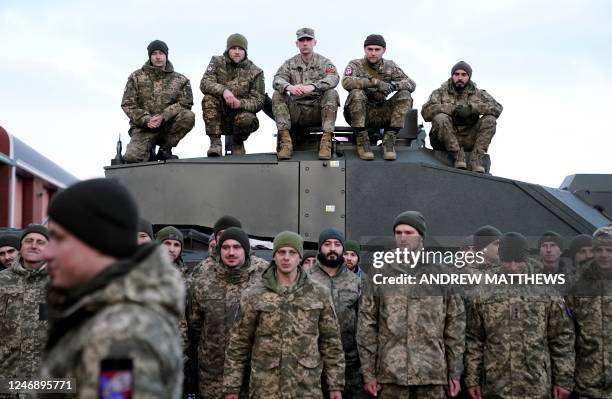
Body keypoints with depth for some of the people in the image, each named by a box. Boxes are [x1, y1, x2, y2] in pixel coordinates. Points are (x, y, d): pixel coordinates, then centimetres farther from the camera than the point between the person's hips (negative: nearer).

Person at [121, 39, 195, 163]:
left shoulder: (180, 80, 8)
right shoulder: (136, 77, 8)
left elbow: (185, 103, -3)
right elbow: (127, 104, 1)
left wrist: (163, 117, -19)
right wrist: (146, 120, -16)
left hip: (167, 126, 1)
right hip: (143, 126, -1)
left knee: (189, 116, -29)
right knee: (132, 157, -28)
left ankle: (165, 149, -10)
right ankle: (149, 151, 11)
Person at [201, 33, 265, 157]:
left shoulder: (255, 71, 1)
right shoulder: (217, 62, 3)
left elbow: (259, 101, -5)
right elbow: (205, 83, -14)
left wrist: (241, 103, -27)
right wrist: (223, 90, -34)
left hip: (241, 112, -1)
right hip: (219, 116, 1)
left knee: (247, 120, -35)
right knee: (209, 98, -28)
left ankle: (237, 143, 1)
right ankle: (215, 143, -24)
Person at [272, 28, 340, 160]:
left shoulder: (324, 62, 8)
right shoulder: (290, 63, 13)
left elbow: (334, 78, -15)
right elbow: (277, 80, -6)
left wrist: (312, 87, -34)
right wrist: (289, 87, -32)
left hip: (318, 110, -2)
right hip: (296, 111, 2)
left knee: (332, 94, -27)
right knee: (277, 95, -20)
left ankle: (326, 142, -31)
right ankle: (285, 142, -28)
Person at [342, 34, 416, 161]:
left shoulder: (390, 66, 9)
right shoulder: (356, 65, -2)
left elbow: (411, 84, 0)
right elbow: (346, 82, -25)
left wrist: (393, 85, -22)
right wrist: (375, 82, -33)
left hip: (381, 115, 3)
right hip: (359, 114, -3)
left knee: (405, 95, -17)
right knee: (356, 93, -33)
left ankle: (389, 140, -17)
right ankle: (362, 140, -24)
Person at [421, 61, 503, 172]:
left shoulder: (478, 94, 13)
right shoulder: (440, 92, 8)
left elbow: (497, 108, -4)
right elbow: (426, 112, -10)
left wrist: (472, 108, -17)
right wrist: (454, 109, -19)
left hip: (468, 141, 2)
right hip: (444, 141, -2)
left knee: (490, 120, -18)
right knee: (440, 118, -29)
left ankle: (476, 159, -23)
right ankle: (458, 156, -25)